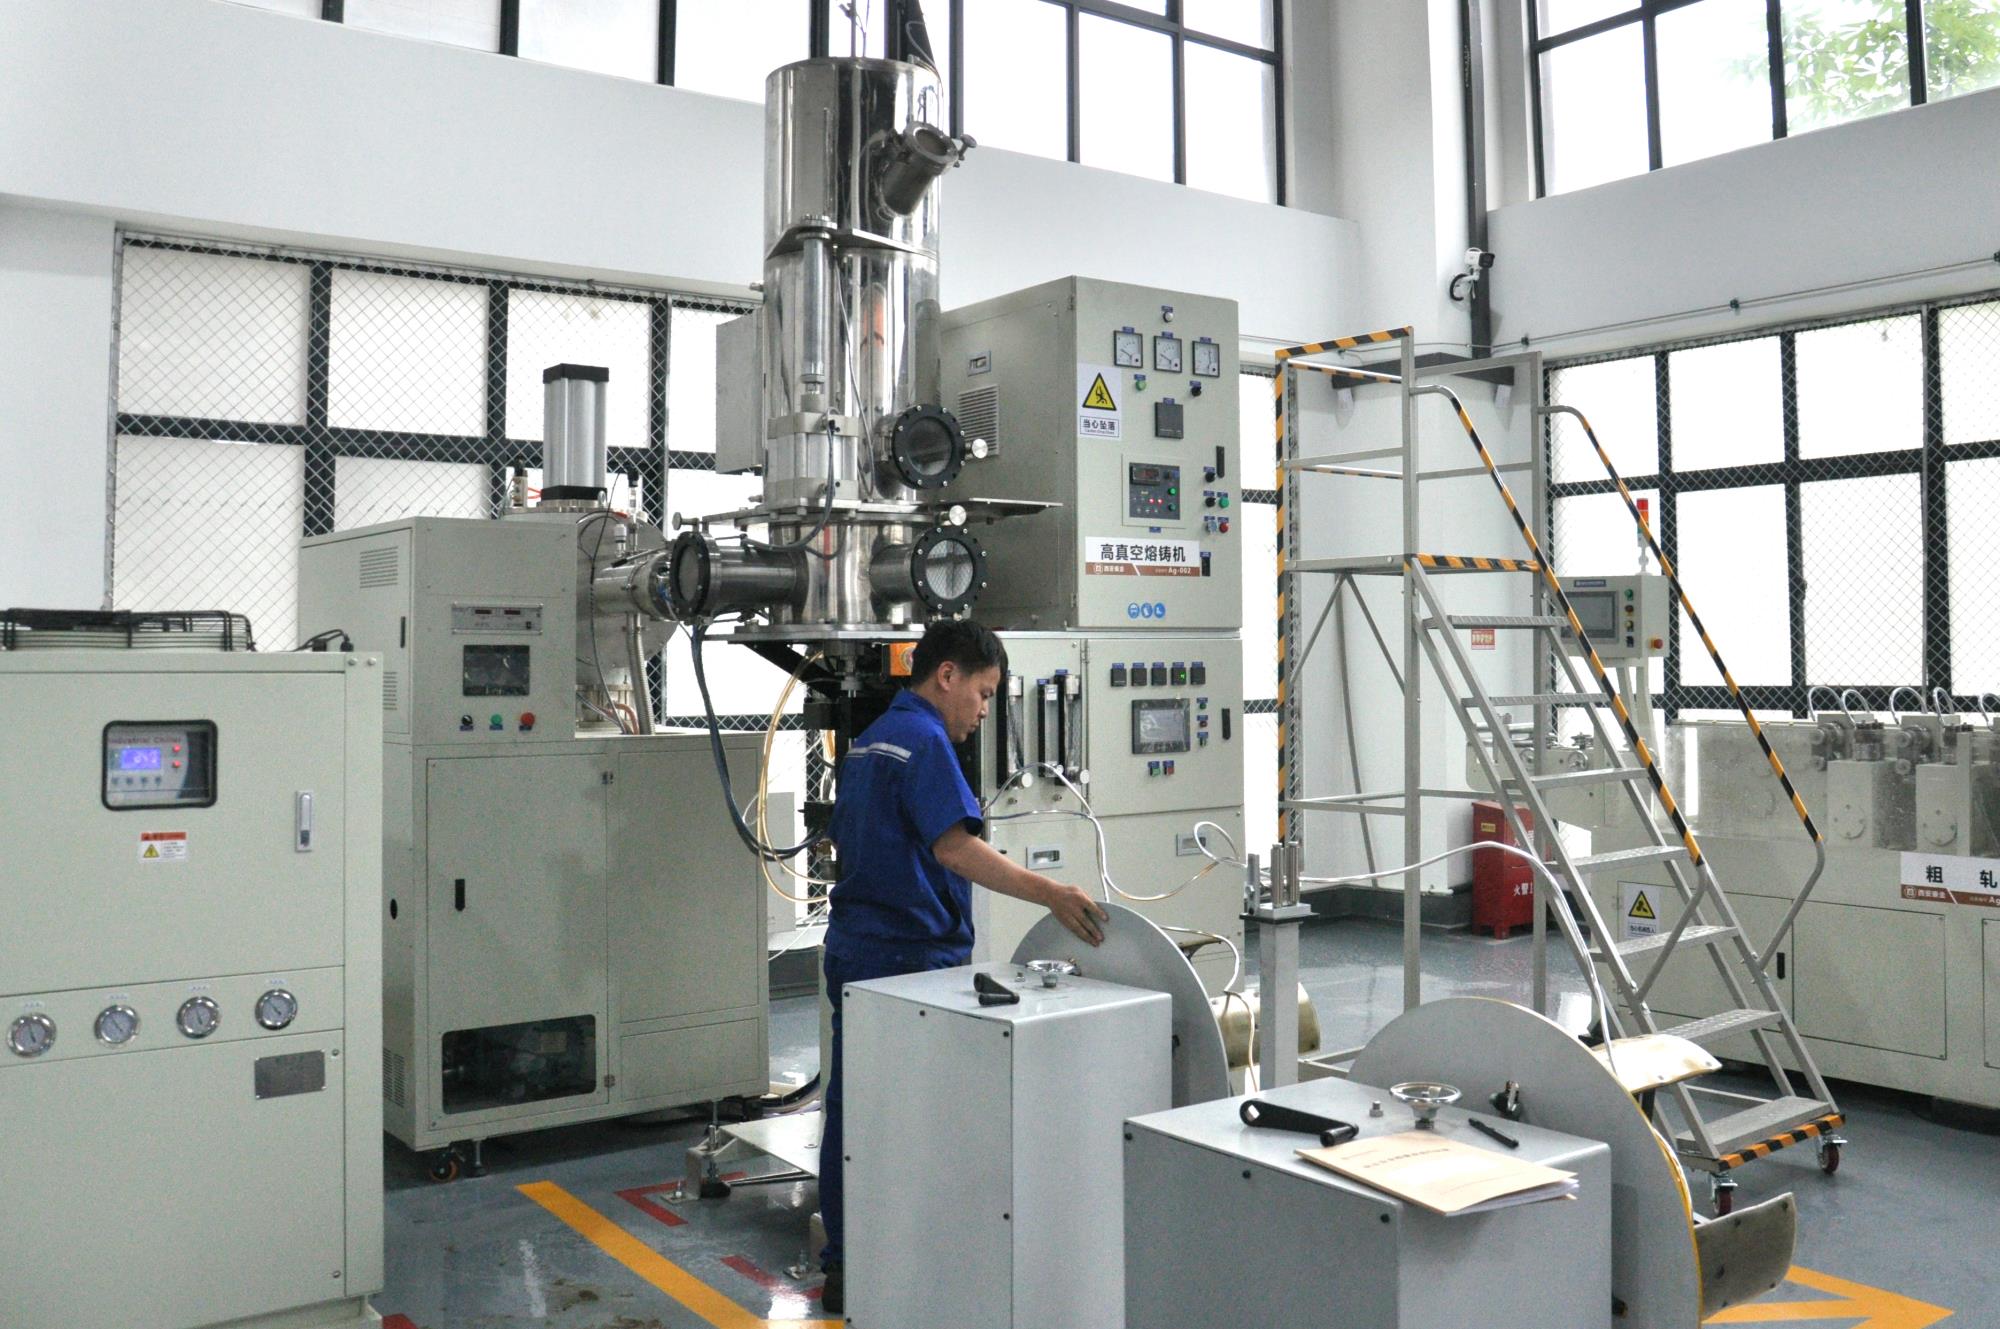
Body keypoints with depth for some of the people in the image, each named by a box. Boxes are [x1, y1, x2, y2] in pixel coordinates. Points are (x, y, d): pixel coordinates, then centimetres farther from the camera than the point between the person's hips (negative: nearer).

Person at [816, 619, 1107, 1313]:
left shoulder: (867, 742, 15)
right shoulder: (924, 741, -15)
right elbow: (953, 846, -27)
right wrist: (1050, 893, -33)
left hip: (851, 947, 9)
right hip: (909, 954, -9)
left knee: (850, 1108, 13)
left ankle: (842, 1268, 22)